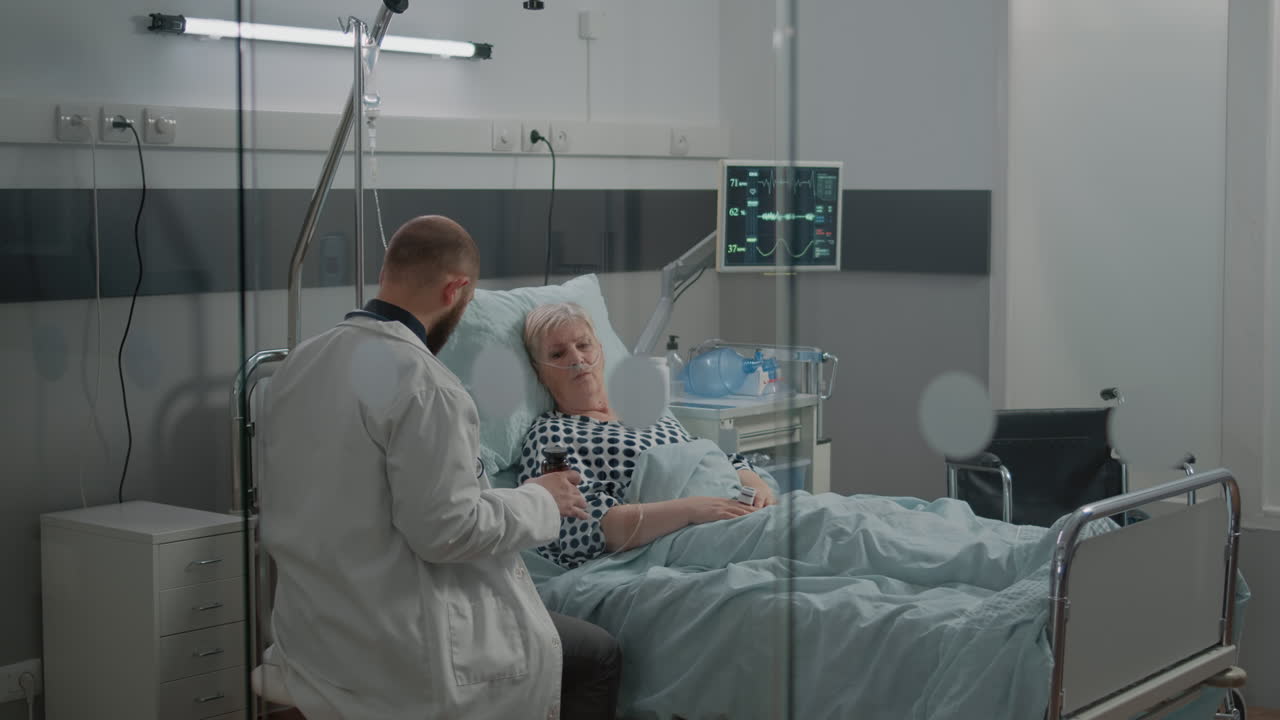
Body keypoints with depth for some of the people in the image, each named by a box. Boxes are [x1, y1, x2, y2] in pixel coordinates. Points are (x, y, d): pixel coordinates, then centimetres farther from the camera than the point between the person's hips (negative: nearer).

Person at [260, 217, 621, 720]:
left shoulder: (299, 364, 3)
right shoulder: (419, 381, -22)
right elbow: (447, 531, -23)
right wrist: (541, 500, -7)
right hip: (400, 650, -9)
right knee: (598, 656, 11)